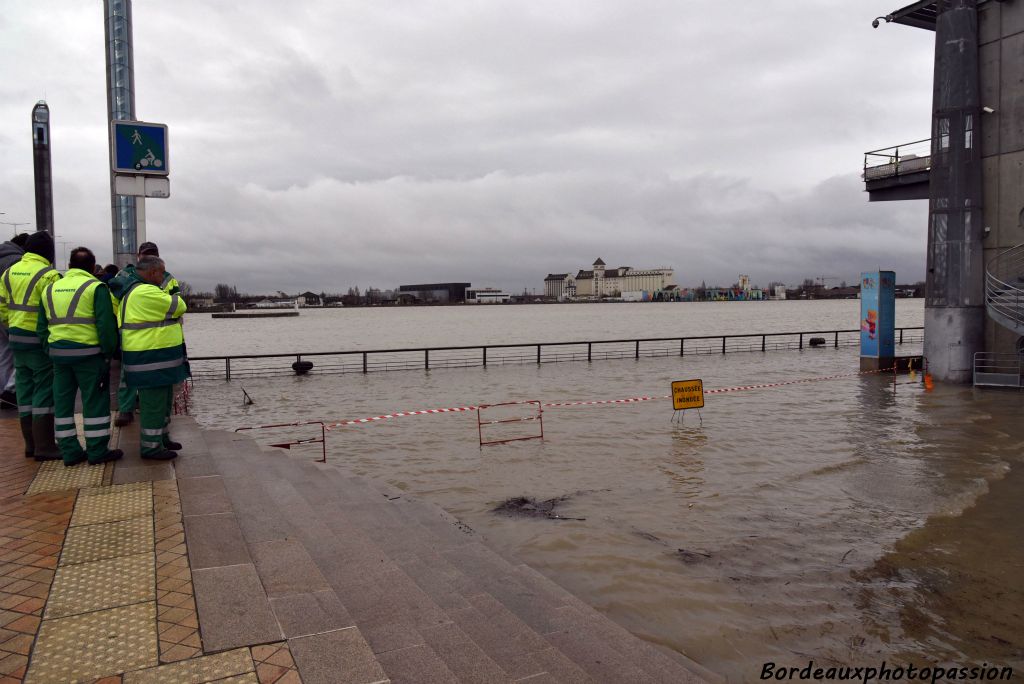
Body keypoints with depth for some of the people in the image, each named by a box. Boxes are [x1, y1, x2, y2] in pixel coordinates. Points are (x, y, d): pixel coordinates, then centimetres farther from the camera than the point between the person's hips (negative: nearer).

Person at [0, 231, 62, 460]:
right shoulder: (48, 274, -14)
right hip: (40, 340, -7)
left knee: (25, 389, 13)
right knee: (44, 391, -1)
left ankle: (30, 443, 21)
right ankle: (44, 447, 1)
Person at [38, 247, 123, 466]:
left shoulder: (50, 289, 13)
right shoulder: (96, 287, -6)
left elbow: (42, 327, 15)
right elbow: (106, 325, -13)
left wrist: (50, 351, 19)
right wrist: (109, 352, -4)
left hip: (58, 353, 6)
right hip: (88, 353, -6)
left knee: (63, 402, 12)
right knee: (95, 402, 3)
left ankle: (69, 452, 17)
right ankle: (97, 451, 6)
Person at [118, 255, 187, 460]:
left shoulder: (133, 291, 17)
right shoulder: (146, 293, -21)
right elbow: (177, 306, -13)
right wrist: (173, 297, 6)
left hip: (158, 359, 11)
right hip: (150, 360, -11)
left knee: (163, 400, 20)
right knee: (153, 403, -2)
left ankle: (162, 438, 32)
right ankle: (151, 447, 8)